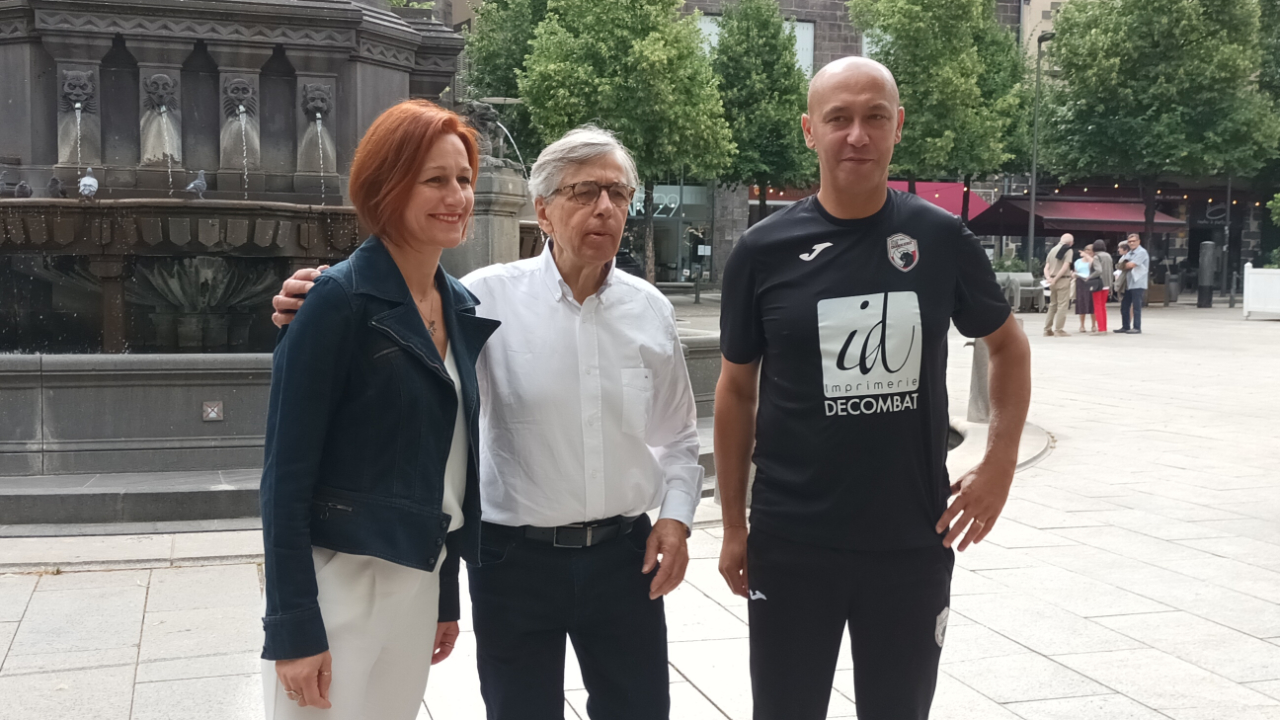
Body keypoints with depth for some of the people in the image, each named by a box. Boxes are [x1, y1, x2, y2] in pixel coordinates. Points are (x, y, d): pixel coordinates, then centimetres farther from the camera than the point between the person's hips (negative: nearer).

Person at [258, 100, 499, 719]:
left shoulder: (462, 307, 7)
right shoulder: (339, 301, -13)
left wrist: (447, 596, 16)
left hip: (418, 581, 6)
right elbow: (286, 475, -14)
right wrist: (293, 629, -17)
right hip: (340, 581, -6)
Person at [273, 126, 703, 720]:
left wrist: (675, 515, 1)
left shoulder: (652, 310, 4)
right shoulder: (490, 297, -7)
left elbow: (677, 436, 13)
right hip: (516, 556, -3)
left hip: (624, 553, 3)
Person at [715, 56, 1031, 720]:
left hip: (914, 541, 1)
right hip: (791, 545, -1)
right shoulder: (764, 251, -6)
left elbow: (1008, 344, 12)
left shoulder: (941, 238, -3)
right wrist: (733, 525, 4)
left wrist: (1000, 461, 1)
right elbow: (738, 389, 3)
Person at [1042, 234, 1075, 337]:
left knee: (1053, 305, 13)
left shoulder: (1053, 250, 14)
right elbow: (1065, 267, -16)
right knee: (1062, 305, -3)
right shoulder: (1068, 250, -5)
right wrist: (1055, 279, -14)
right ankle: (1059, 329, -6)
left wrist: (1048, 278, -5)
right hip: (1063, 280, -6)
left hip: (1053, 281, 6)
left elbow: (1046, 267, 8)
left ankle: (1047, 329, 13)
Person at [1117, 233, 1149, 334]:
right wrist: (1126, 265, -9)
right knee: (1124, 306, 10)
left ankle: (1137, 328, -1)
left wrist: (1124, 265, 3)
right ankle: (1125, 327, 19)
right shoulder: (1129, 253, 19)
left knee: (1136, 307, -6)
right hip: (1128, 284, 8)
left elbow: (1131, 265, -17)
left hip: (1138, 284, -8)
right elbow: (1121, 264, 13)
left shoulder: (1142, 252, -8)